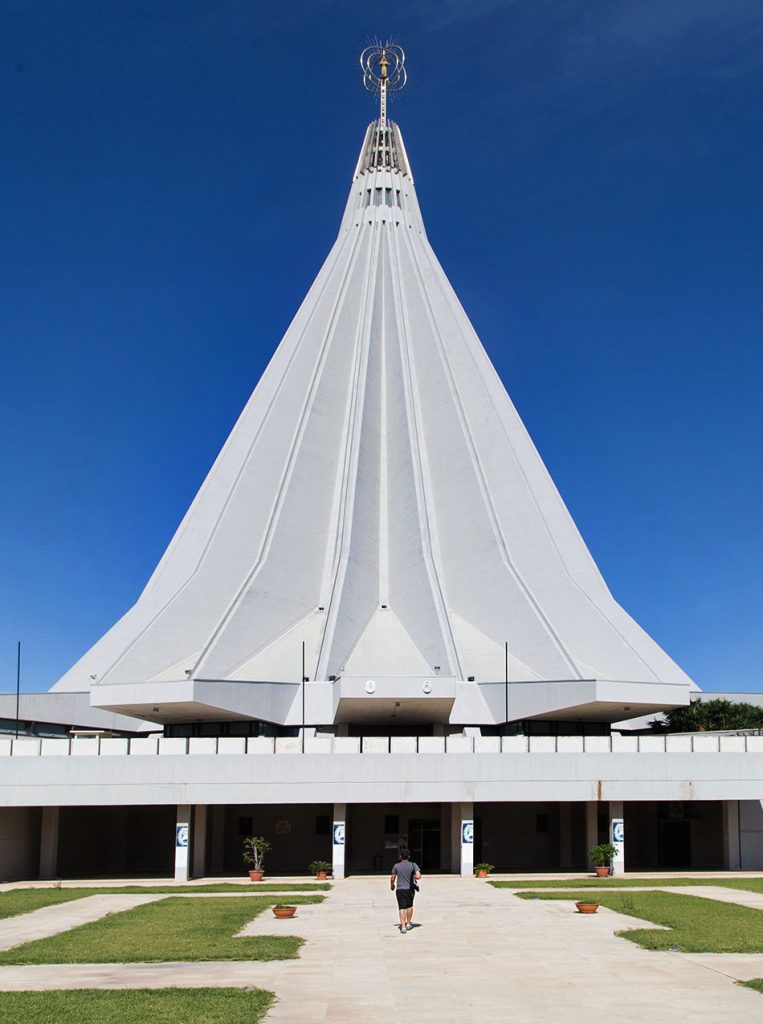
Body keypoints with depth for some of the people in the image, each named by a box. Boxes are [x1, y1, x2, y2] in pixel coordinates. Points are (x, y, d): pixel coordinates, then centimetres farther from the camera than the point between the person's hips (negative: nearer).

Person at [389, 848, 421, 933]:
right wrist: (415, 878, 8)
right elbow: (418, 876, -15)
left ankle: (403, 927, -13)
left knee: (402, 908, -2)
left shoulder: (396, 866, -1)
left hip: (400, 889, -1)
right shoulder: (413, 865, -4)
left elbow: (392, 878, 6)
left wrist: (392, 885, 27)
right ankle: (408, 924, 32)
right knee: (409, 906, 22)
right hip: (410, 889, 1)